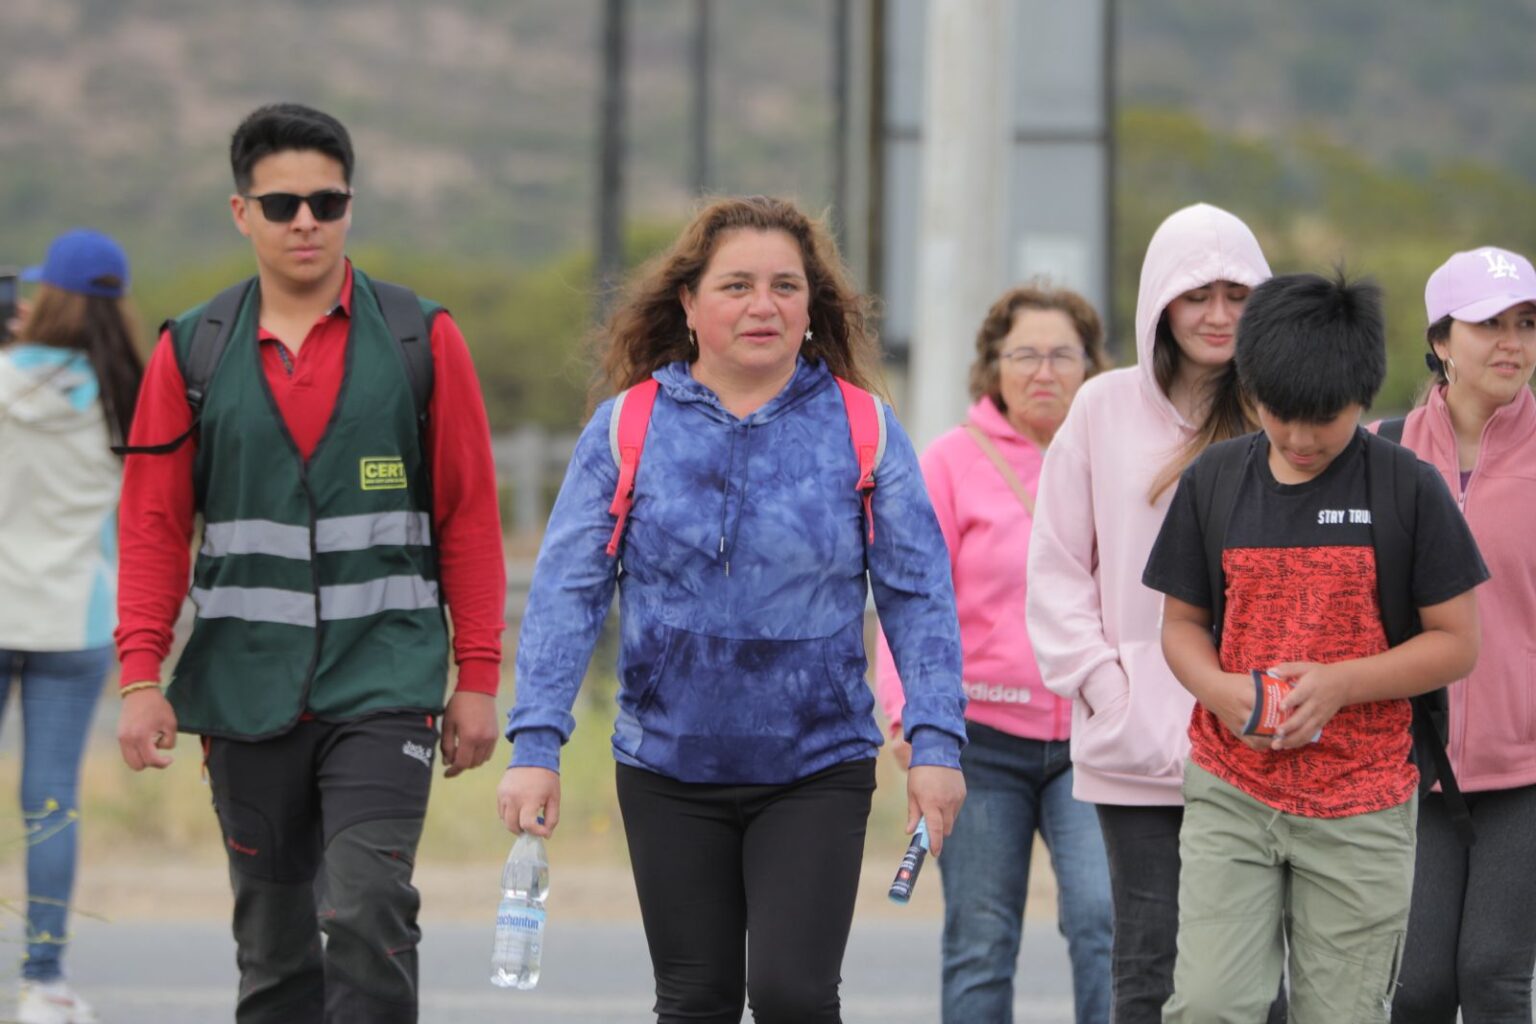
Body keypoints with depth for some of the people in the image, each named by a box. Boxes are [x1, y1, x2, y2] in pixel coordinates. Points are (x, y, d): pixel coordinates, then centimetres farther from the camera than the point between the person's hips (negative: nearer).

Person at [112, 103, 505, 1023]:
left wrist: (478, 678, 0)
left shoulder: (422, 341, 3)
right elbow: (155, 525, 7)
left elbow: (469, 518, 4)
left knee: (367, 913, -17)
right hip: (246, 693, 2)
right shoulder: (193, 352, 7)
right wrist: (141, 678, -3)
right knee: (273, 945, 8)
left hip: (383, 681, -2)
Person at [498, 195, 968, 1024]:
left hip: (817, 768, -1)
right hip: (669, 767, 1)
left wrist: (936, 741, -6)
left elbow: (917, 596, 1)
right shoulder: (627, 428, -1)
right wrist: (536, 745, -9)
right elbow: (567, 591, -2)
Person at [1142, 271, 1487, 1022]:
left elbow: (1457, 642, -1)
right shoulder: (1213, 481, 4)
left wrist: (1338, 684, -15)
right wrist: (1218, 689, -10)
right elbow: (1181, 622, 12)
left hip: (1361, 808, -2)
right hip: (1231, 794, 2)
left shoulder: (1407, 489, -3)